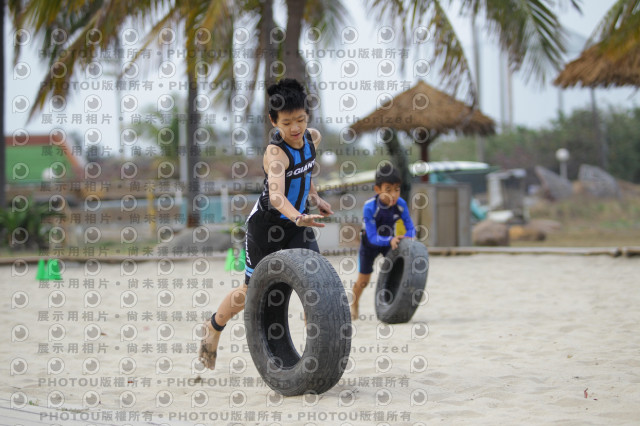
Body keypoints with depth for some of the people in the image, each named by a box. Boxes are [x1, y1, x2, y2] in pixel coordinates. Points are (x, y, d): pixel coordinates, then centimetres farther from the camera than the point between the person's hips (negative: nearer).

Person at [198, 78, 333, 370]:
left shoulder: (313, 138, -6)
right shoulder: (275, 151, -29)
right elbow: (276, 195, -46)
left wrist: (314, 197, 13)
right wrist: (298, 218, -63)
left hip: (299, 221, 5)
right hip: (267, 224, -5)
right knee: (252, 291, 9)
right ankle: (214, 328, 36)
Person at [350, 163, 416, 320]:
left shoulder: (400, 204, -26)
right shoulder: (370, 207, -36)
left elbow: (411, 228, -21)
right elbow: (373, 237, -36)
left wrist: (404, 239, -43)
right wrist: (390, 240, -53)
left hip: (390, 241, 2)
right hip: (370, 243, -2)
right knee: (363, 281, 7)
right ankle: (354, 304, 38)